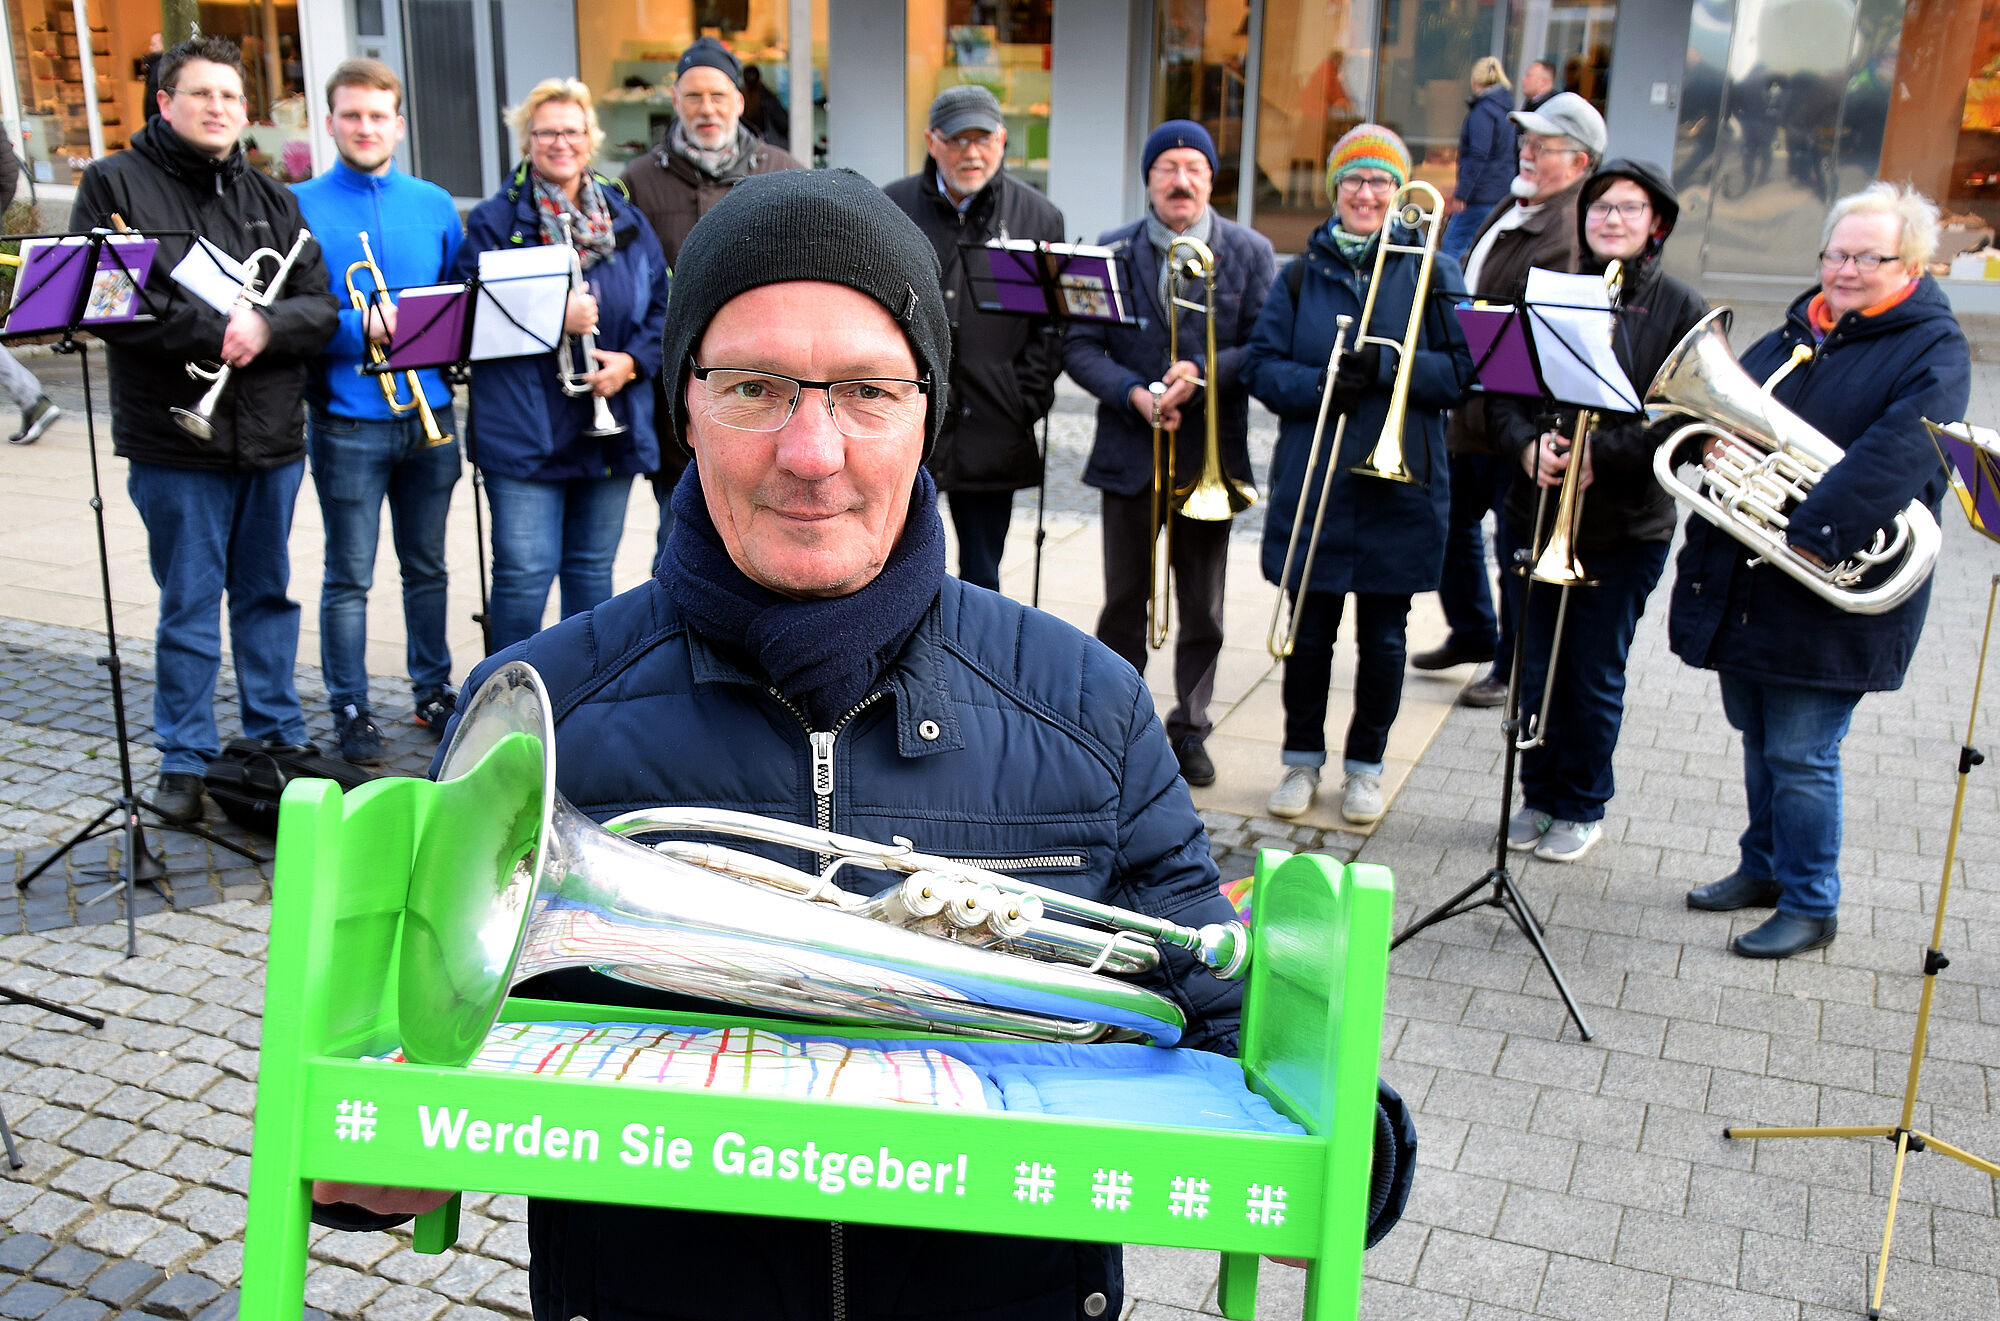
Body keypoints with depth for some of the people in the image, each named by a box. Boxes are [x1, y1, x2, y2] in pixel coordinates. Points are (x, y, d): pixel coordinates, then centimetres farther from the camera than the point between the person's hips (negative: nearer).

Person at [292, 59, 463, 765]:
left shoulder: (434, 205, 10)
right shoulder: (300, 206, -1)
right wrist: (360, 326, -20)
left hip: (429, 411, 3)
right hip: (347, 421, -3)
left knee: (427, 567, 13)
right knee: (349, 576, 3)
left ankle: (433, 691, 26)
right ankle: (350, 708, 13)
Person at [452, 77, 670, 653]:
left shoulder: (626, 220, 10)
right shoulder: (495, 221, -1)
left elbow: (663, 303, 10)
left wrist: (632, 361, -8)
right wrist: (552, 318, -20)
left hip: (612, 427, 4)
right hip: (525, 429, -4)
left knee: (593, 567, 13)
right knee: (525, 571, -6)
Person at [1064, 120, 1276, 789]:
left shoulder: (1251, 253, 2)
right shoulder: (1108, 251, 3)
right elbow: (1079, 345, -2)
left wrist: (1202, 373, -20)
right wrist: (1135, 395, -17)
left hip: (1211, 454, 0)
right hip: (1130, 451, 0)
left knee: (1203, 609, 9)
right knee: (1124, 602, 8)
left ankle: (1190, 727, 24)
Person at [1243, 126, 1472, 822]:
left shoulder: (1431, 273, 2)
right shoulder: (1302, 273, 7)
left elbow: (1460, 371, -6)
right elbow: (1261, 366, 1)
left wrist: (1383, 365, -20)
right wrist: (1318, 385, -17)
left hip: (1400, 486, -1)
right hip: (1311, 485, 1)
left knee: (1383, 639, 8)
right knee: (1308, 633, 8)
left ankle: (1366, 765, 25)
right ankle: (1302, 758, 27)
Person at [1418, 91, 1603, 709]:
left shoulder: (1569, 234, -20)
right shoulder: (1509, 212, 11)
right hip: (1470, 406, 10)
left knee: (1516, 545, 4)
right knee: (1453, 519, 21)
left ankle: (1516, 666, 21)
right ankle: (1472, 634, 41)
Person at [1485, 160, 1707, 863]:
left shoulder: (1681, 309, -2)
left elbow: (1684, 418, -9)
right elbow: (1501, 389, 3)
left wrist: (1600, 454, -20)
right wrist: (1526, 446, -16)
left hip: (1626, 523, -2)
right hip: (1537, 511, 2)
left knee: (1595, 675, 7)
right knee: (1538, 667, 11)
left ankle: (1581, 806, 24)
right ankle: (1538, 794, 29)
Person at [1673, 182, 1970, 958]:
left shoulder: (1933, 351, -8)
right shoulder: (1796, 333, 13)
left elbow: (1896, 458, -23)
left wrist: (1812, 533, -30)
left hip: (1831, 595, -7)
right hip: (1745, 581, 7)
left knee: (1800, 755, -1)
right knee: (1759, 740, 19)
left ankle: (1811, 907, 15)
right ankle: (1763, 868, 37)